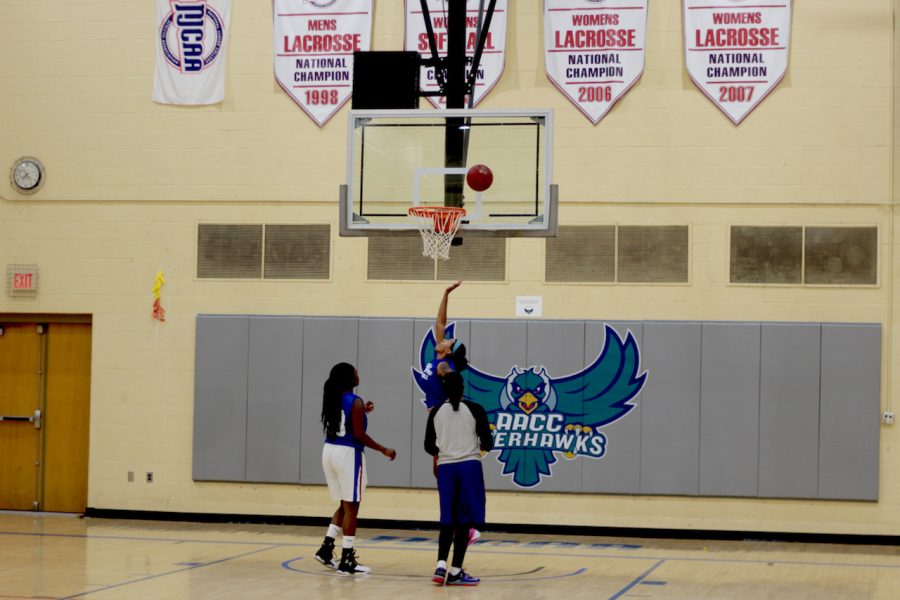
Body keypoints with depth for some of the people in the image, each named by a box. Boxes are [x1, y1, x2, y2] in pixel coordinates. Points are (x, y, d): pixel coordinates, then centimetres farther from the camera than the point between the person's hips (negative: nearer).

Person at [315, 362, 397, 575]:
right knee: (351, 508, 0)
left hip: (330, 452, 8)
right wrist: (384, 450, -7)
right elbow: (359, 435, -17)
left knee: (344, 505, 20)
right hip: (348, 454, -8)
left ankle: (326, 548, 14)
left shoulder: (331, 399, 9)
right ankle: (347, 561, 0)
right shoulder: (355, 402, -14)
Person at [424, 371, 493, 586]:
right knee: (464, 521, 3)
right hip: (469, 467, -3)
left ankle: (441, 566, -3)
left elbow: (429, 447, 7)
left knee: (448, 520, 12)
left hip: (445, 468, 3)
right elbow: (487, 444, -3)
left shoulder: (436, 412, 4)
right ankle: (455, 572, 2)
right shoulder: (475, 409, -4)